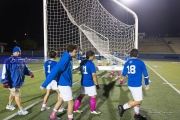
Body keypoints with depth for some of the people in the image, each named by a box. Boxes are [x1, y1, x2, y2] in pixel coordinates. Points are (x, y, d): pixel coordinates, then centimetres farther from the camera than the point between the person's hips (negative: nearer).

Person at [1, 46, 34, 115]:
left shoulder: (21, 61, 8)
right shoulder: (9, 61, -15)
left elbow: (25, 69, 17)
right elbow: (4, 72, -20)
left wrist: (30, 73, 0)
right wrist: (5, 82, -25)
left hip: (19, 82, 8)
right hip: (13, 82, -8)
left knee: (13, 94, 24)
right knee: (17, 95, -1)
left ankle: (9, 105, 45)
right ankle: (21, 110, 11)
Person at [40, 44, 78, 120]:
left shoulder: (69, 58, 2)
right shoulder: (65, 59, -24)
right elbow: (54, 71, -27)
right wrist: (44, 84, -27)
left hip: (65, 83, 10)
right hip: (64, 84, -10)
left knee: (61, 100, 24)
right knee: (71, 103, 2)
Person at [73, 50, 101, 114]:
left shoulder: (82, 62, 6)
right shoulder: (91, 64, -18)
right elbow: (94, 75, -19)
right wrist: (96, 84, -12)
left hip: (83, 82, 8)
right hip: (90, 83, -8)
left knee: (81, 95, 18)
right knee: (93, 96, 9)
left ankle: (75, 109, 24)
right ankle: (93, 110, 23)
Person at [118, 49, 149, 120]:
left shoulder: (127, 63, 4)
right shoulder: (140, 62, -10)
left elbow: (124, 73, 15)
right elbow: (145, 74, -4)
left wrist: (123, 78, 38)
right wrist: (147, 84, 9)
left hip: (130, 84, 7)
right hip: (136, 85, -7)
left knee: (137, 100, 20)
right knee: (138, 101, 2)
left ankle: (137, 114, 31)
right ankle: (123, 107, -3)